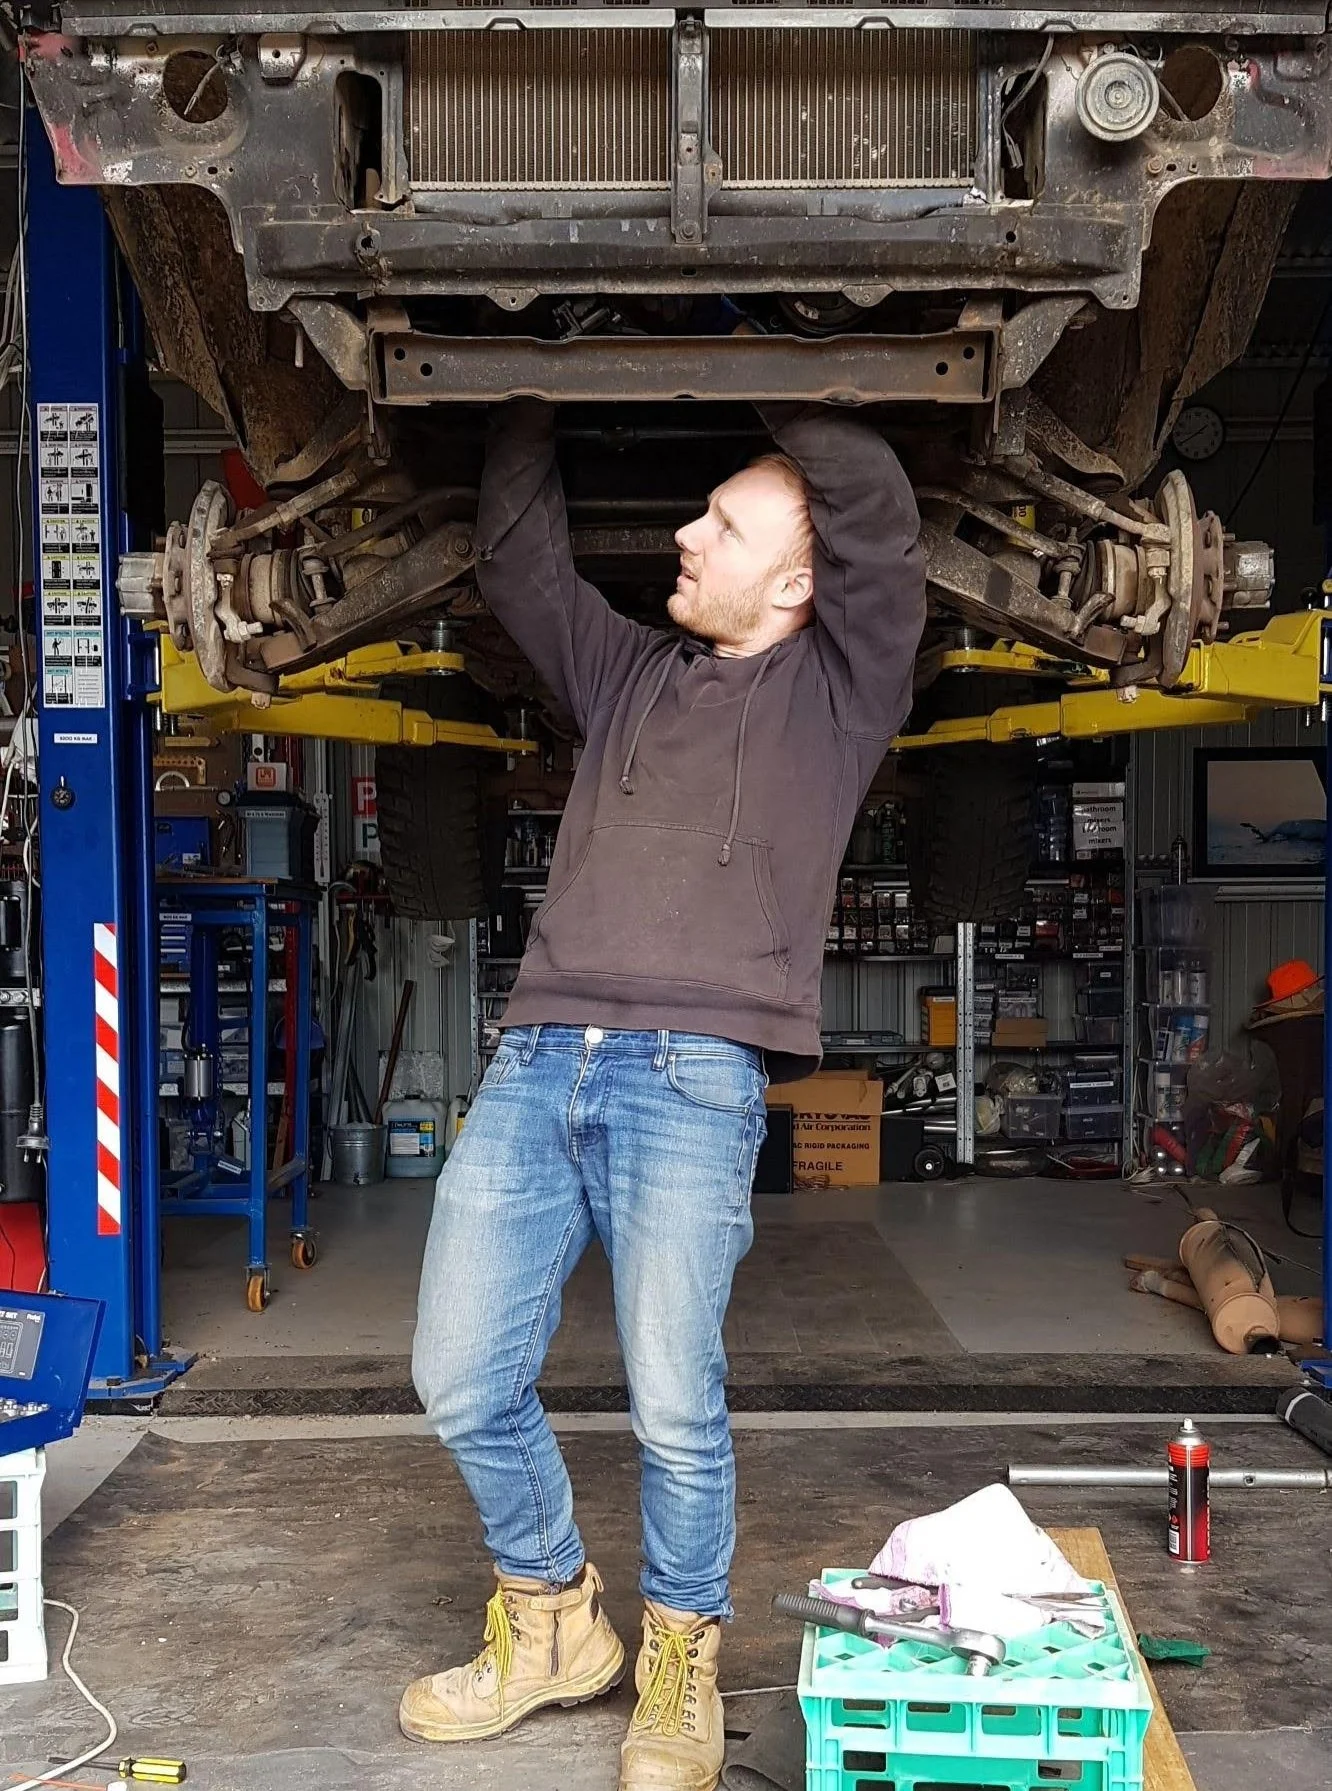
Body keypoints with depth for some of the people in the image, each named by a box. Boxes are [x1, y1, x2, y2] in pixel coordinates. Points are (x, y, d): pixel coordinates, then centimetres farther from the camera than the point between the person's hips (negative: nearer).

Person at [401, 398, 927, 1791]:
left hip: (693, 1081, -5)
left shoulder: (838, 690, 10)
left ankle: (679, 1668, 21)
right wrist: (527, 409, 29)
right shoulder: (628, 673, 24)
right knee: (462, 1380, 4)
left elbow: (877, 512, 0)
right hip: (534, 1066, 5)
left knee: (673, 1406, -3)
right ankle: (553, 1627, 26)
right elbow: (517, 556, 31)